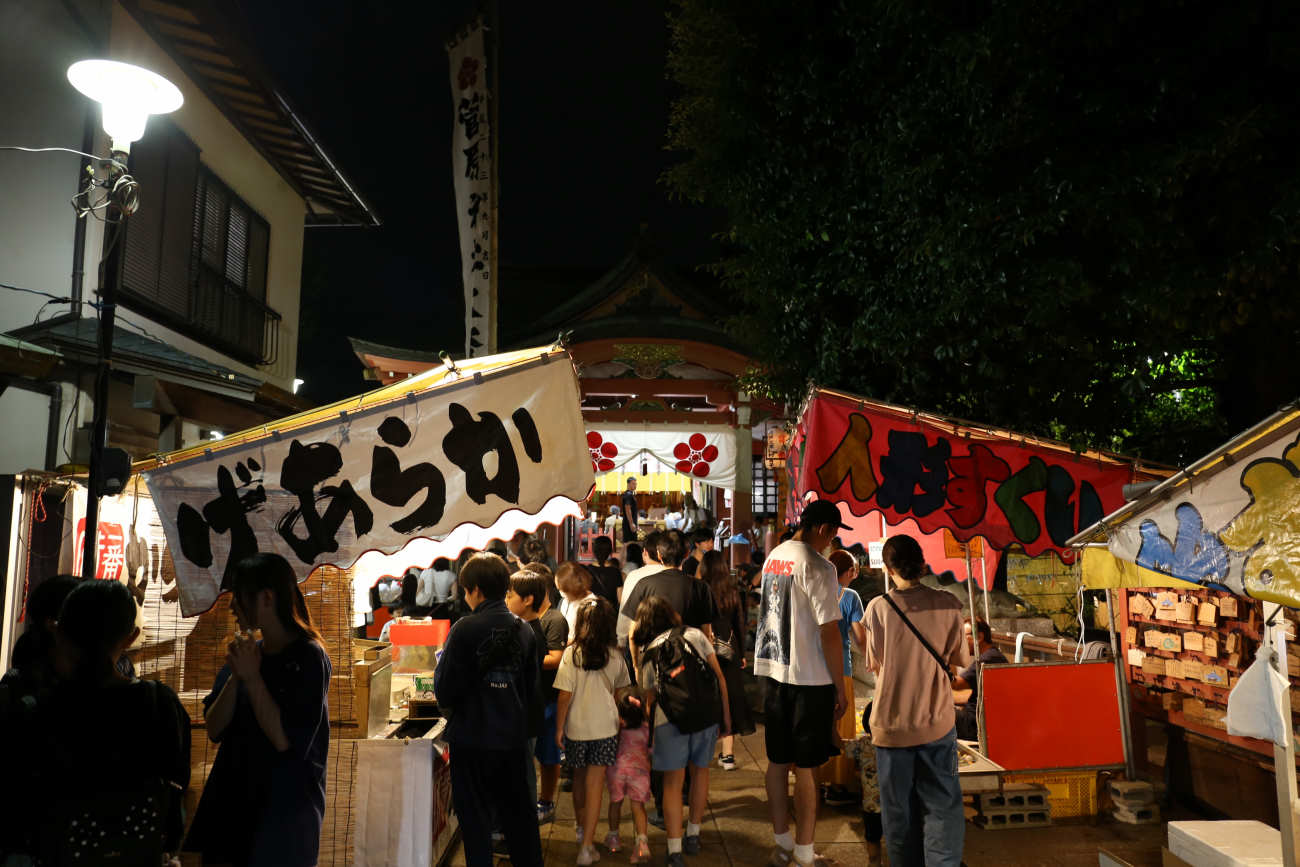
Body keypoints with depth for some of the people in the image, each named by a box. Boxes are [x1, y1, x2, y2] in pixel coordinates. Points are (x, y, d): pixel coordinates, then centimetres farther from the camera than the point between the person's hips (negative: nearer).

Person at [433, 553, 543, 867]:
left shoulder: (465, 629, -15)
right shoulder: (524, 630, 0)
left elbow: (445, 692, -13)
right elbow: (533, 688, 7)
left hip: (474, 740, -5)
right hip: (514, 739, 5)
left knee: (476, 819, 8)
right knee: (520, 817, 17)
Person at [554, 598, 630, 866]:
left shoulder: (572, 653, -14)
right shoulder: (615, 655, -5)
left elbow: (565, 695, -13)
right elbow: (621, 689, 9)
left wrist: (559, 727, -2)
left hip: (576, 726, 0)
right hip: (605, 727, 0)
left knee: (579, 781, 20)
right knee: (594, 785, 3)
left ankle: (582, 829, 39)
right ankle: (587, 845, 0)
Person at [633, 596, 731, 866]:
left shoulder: (648, 653, 13)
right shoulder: (695, 635, 12)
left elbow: (652, 696, 12)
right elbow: (719, 677, 8)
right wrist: (726, 715, 14)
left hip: (670, 718, -1)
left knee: (673, 782, 8)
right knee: (700, 771, 20)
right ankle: (693, 837, 33)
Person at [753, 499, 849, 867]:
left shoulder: (773, 557, 7)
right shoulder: (818, 567, -15)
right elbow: (829, 632, -16)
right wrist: (840, 687, -9)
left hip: (772, 671, 7)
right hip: (808, 678, -7)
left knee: (777, 761, 14)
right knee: (805, 768, 3)